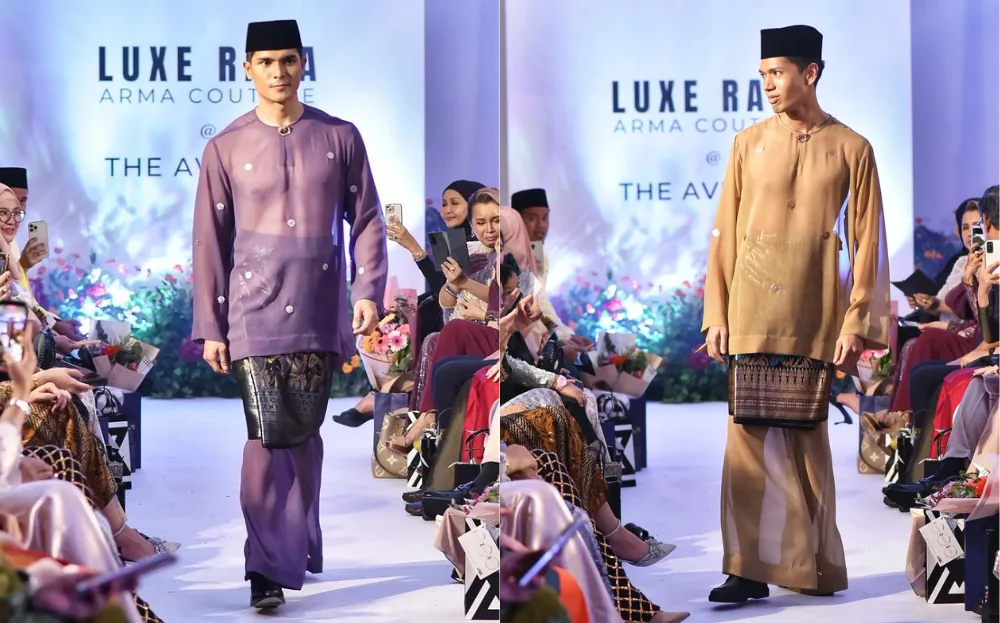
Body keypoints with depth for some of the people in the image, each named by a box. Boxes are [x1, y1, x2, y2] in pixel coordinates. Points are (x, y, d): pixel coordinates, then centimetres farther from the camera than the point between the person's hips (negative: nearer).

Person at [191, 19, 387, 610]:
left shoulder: (340, 137, 5)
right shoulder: (226, 148, 3)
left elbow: (367, 219, 8)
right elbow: (210, 242, 4)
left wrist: (368, 289, -5)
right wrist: (210, 327, 2)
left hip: (319, 315, 2)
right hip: (255, 314, -1)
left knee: (305, 432, 9)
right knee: (268, 435, -10)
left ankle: (301, 548, 25)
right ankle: (269, 566, -6)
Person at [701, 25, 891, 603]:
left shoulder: (852, 149, 3)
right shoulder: (749, 143, 8)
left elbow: (868, 244, 1)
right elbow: (724, 234, 8)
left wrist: (857, 323, -5)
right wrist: (716, 314, 2)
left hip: (815, 320, -1)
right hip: (752, 317, 1)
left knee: (806, 438, 4)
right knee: (752, 436, -4)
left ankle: (814, 565, 17)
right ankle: (752, 568, 0)